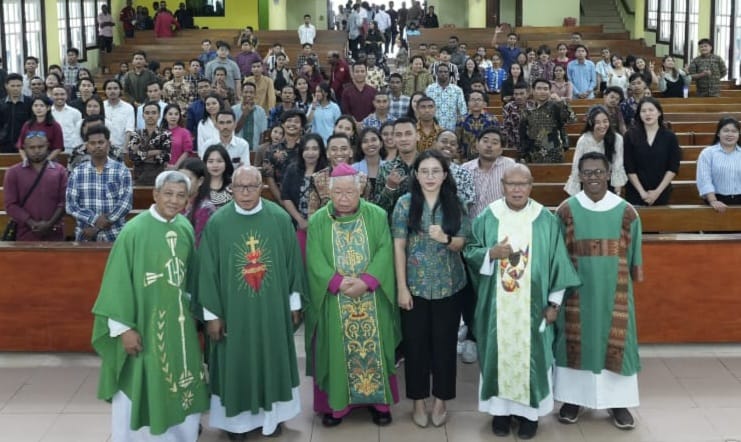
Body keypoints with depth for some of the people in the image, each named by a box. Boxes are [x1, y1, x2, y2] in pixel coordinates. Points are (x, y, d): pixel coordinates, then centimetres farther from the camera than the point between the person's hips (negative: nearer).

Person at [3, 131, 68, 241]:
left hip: (54, 234, 1)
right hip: (26, 234, -1)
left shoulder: (59, 170, 8)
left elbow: (64, 201, 1)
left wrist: (50, 223, -12)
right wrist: (32, 224, -12)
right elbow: (11, 204, -1)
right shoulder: (13, 172, 6)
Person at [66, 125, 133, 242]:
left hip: (115, 236, -1)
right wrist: (95, 220, -16)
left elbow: (125, 203, -7)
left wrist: (97, 227, -13)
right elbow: (70, 204, 0)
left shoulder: (122, 171, 0)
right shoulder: (77, 172, 6)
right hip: (85, 237, 2)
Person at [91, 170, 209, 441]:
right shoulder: (134, 231, -14)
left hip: (179, 322, 5)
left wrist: (191, 310, 14)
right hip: (143, 323, -5)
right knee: (140, 390, 6)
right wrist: (124, 327, -15)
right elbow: (118, 282, -13)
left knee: (184, 386, 13)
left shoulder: (186, 228, 2)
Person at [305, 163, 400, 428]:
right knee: (337, 350, 6)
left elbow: (385, 251, -7)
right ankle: (335, 404, 17)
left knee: (373, 348, 7)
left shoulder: (377, 216, 0)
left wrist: (365, 281, -19)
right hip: (334, 302, 0)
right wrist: (339, 283, -19)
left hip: (371, 300, 0)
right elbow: (315, 260, -7)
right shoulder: (318, 221, -1)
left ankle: (378, 400, 20)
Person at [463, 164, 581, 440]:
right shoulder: (487, 218, -2)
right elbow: (469, 252, 4)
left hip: (533, 305, -1)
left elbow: (557, 261, -1)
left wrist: (554, 302, -3)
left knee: (531, 355, 7)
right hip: (496, 305, 1)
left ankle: (529, 410, 22)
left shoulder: (546, 220, -4)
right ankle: (501, 408, 24)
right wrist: (491, 253, -17)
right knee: (499, 353, 9)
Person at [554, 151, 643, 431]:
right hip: (577, 289, 0)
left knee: (615, 340, 6)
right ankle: (573, 397, 21)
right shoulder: (566, 210, -3)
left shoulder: (626, 211, -3)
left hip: (614, 289, 0)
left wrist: (629, 285, 6)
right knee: (576, 339, 8)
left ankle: (617, 400, 20)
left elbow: (633, 253, 5)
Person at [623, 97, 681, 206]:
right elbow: (629, 168, -4)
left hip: (661, 193, 1)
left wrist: (658, 191, -9)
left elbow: (673, 168, -1)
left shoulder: (670, 137, 2)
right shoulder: (630, 136, -1)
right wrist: (642, 192, -10)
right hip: (635, 193, -1)